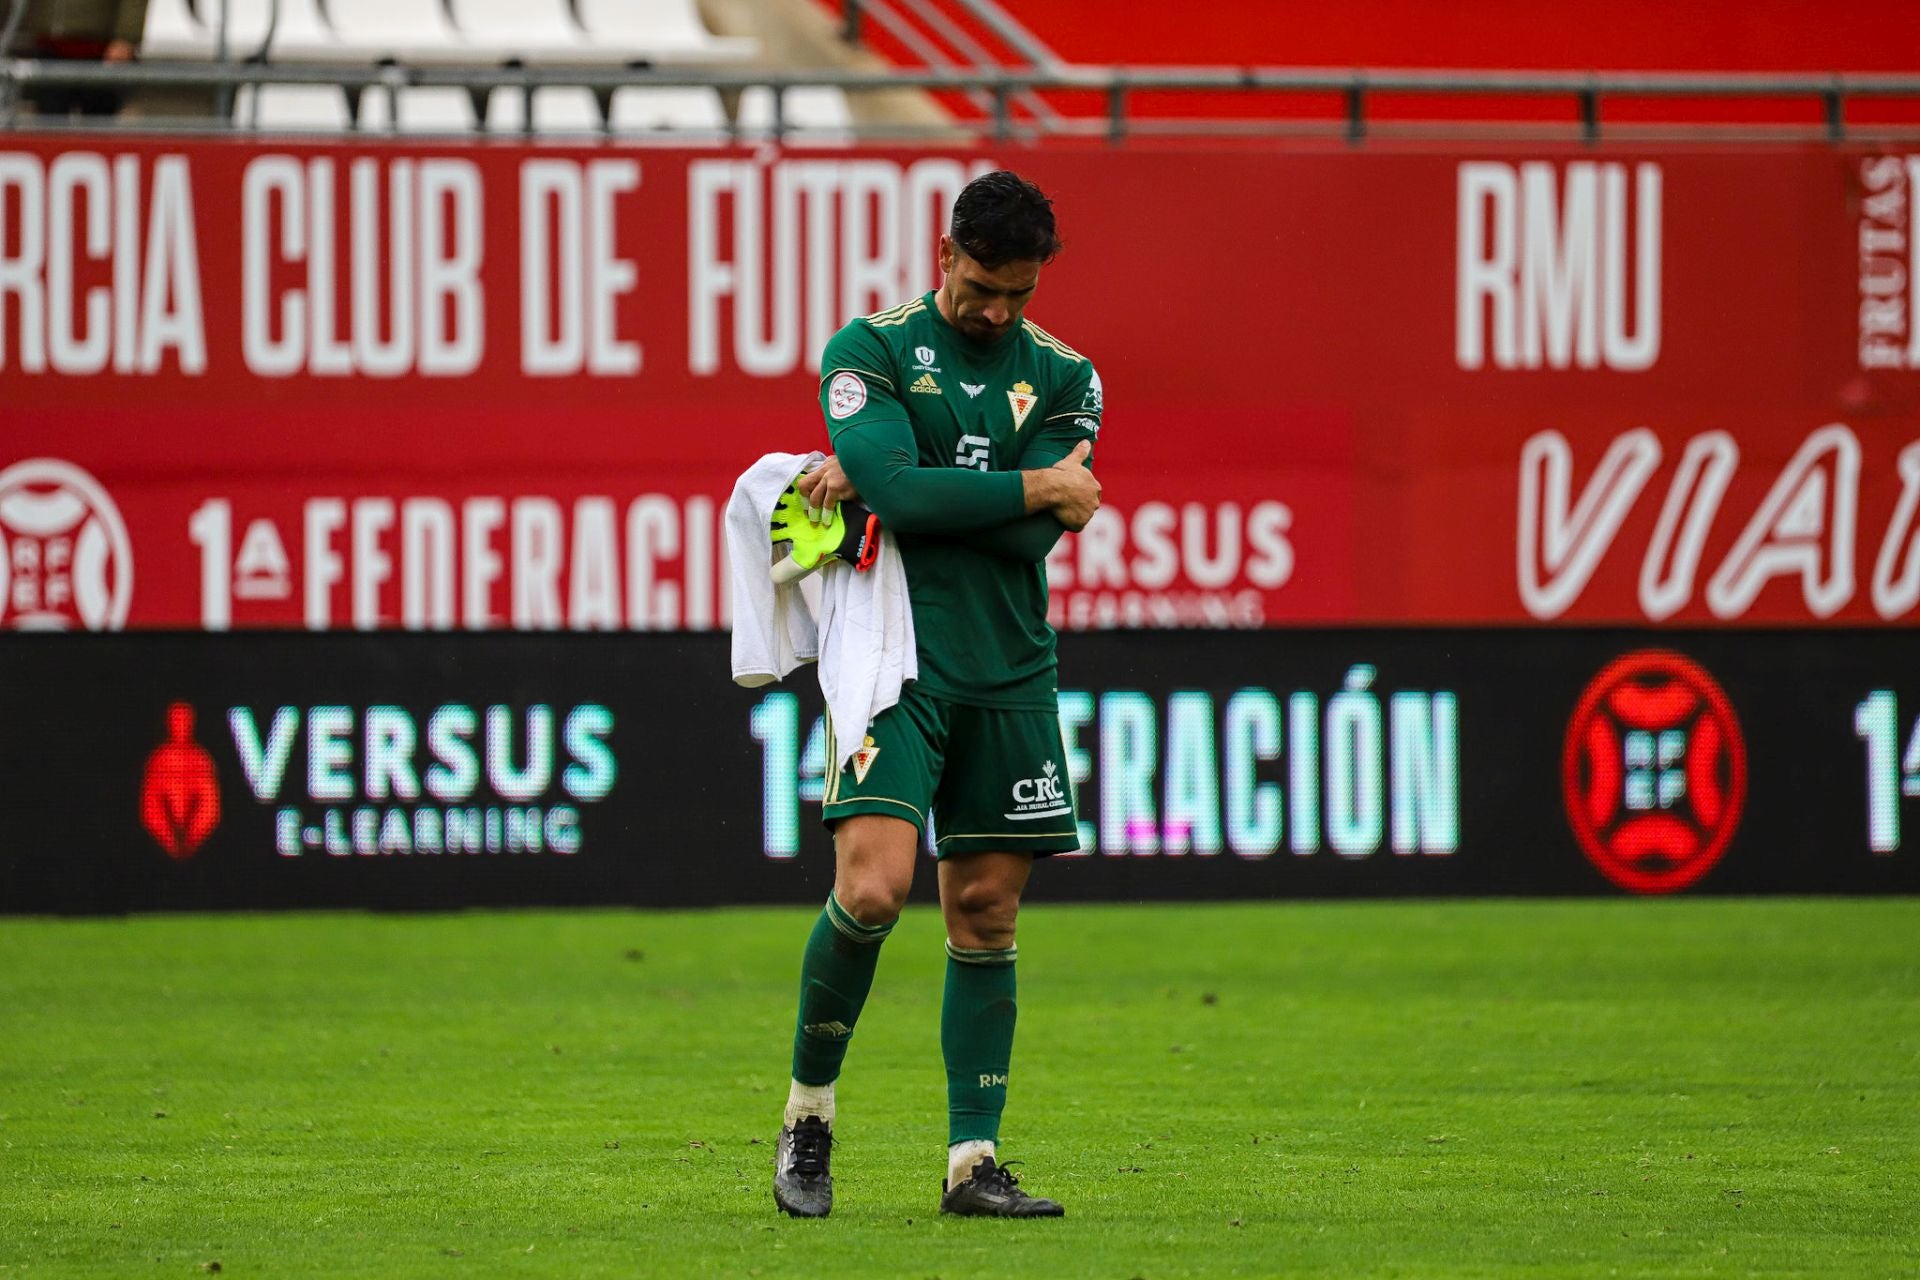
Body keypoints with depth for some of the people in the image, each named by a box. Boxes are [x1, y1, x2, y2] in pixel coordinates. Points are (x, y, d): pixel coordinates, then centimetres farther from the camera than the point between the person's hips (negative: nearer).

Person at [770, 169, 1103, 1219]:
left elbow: (1036, 535, -4)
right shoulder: (872, 350, 1)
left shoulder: (1062, 376, 10)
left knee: (985, 913, 4)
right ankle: (809, 1112, 3)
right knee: (872, 887, -18)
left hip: (1010, 673, 4)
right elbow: (896, 488, -15)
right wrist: (1038, 488, -10)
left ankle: (973, 1161, 7)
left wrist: (881, 488, -10)